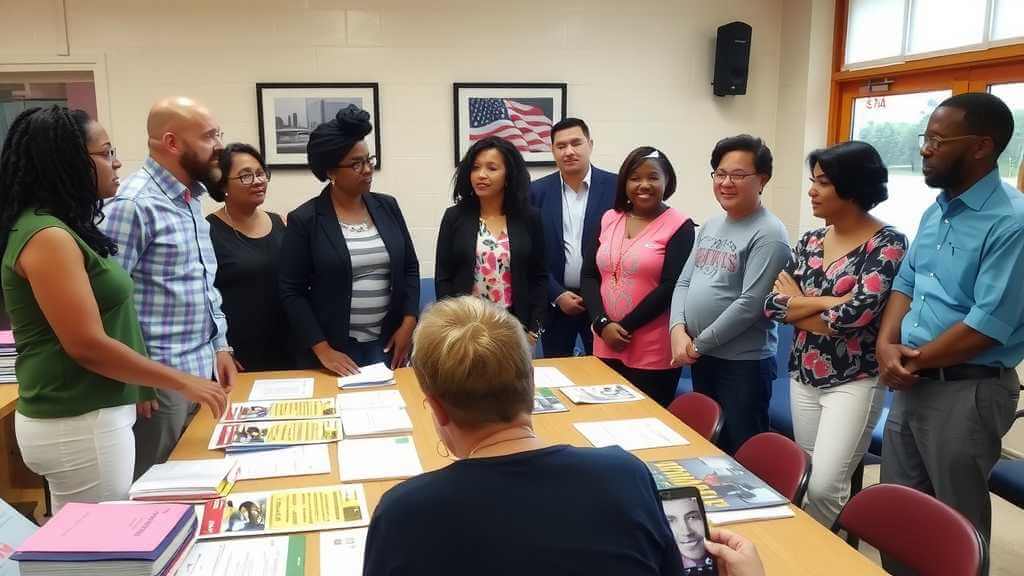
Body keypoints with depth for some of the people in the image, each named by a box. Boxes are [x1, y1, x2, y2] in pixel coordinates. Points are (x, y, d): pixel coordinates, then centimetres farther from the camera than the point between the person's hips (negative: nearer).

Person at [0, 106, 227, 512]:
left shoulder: (61, 229, 10)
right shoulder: (48, 238, -19)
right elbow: (88, 345, -22)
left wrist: (135, 388, 19)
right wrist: (183, 383, -15)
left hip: (85, 416, 9)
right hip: (79, 426, -9)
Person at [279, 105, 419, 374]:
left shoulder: (388, 207, 5)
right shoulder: (304, 220, -7)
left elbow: (410, 268, 9)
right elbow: (291, 292, -7)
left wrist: (407, 324, -2)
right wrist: (322, 350, -14)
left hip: (388, 342, 4)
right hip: (335, 347, -3)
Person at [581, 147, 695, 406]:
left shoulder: (679, 226, -6)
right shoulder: (609, 219, 8)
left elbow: (671, 287, -12)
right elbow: (589, 276, 5)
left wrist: (625, 327, -12)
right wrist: (603, 324, -9)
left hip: (654, 352, -4)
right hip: (606, 345, 5)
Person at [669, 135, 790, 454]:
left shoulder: (768, 234, -14)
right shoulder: (710, 226, 10)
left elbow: (750, 304, -21)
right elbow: (684, 282, 9)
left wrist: (698, 344, -15)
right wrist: (678, 330, -8)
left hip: (744, 363, -7)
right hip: (701, 358, 7)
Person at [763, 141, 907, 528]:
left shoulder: (887, 244, -10)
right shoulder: (810, 242, 7)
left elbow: (856, 313, -23)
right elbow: (771, 306, 0)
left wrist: (798, 303, -8)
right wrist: (829, 300, -13)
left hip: (855, 382, -6)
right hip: (803, 377, 6)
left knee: (825, 486, -11)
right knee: (807, 481, 13)